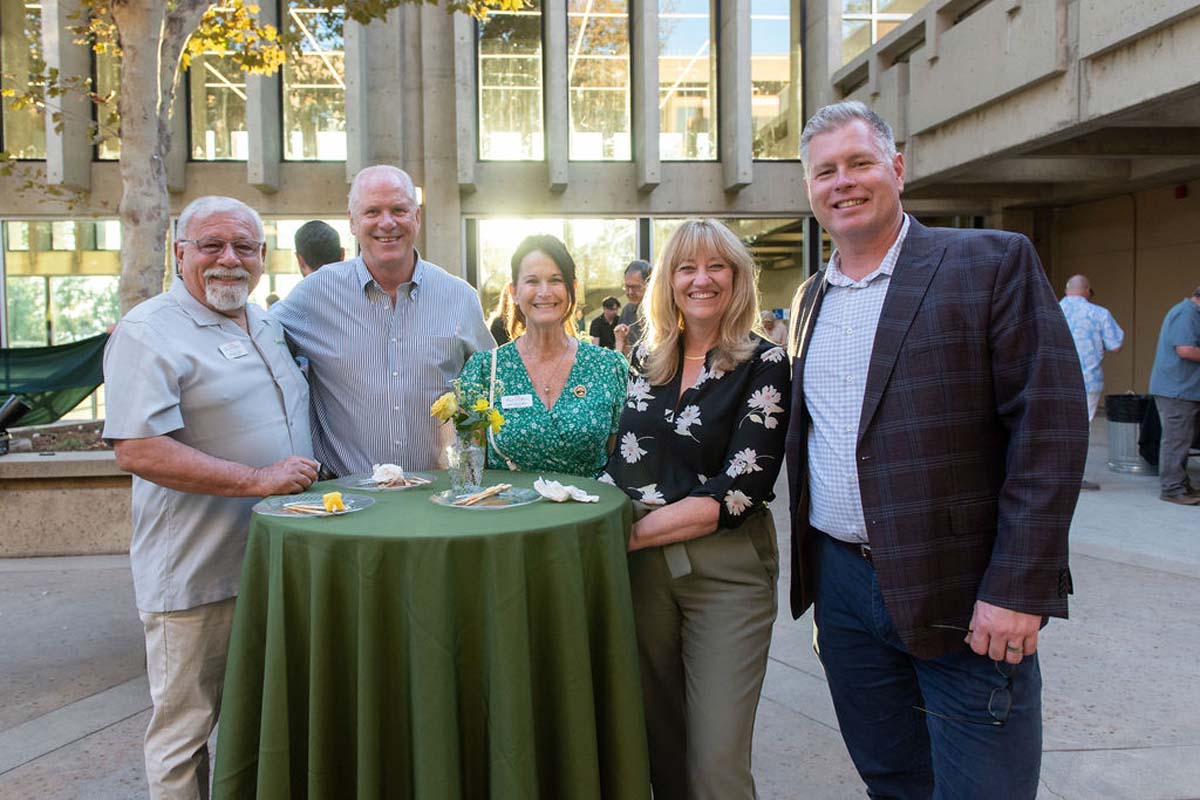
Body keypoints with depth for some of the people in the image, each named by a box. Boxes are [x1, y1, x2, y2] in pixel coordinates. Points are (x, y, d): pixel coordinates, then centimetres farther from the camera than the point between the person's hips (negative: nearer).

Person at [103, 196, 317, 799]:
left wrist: (306, 475, 10)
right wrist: (257, 479, -23)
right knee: (184, 729, 8)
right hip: (195, 572, -7)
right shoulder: (148, 332, -12)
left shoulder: (267, 324, 12)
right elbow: (136, 451, -22)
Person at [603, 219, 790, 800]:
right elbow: (624, 458, 12)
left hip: (727, 569, -4)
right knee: (660, 738, 15)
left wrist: (631, 533, -16)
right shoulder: (646, 359, 9)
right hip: (643, 563, 4)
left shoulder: (765, 365, -6)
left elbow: (738, 490, -14)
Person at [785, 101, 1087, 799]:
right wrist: (810, 567, 13)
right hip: (842, 585, 5)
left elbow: (1051, 427, -12)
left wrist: (1016, 589, -17)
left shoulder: (994, 263, -6)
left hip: (962, 595, -5)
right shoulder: (812, 297, 11)